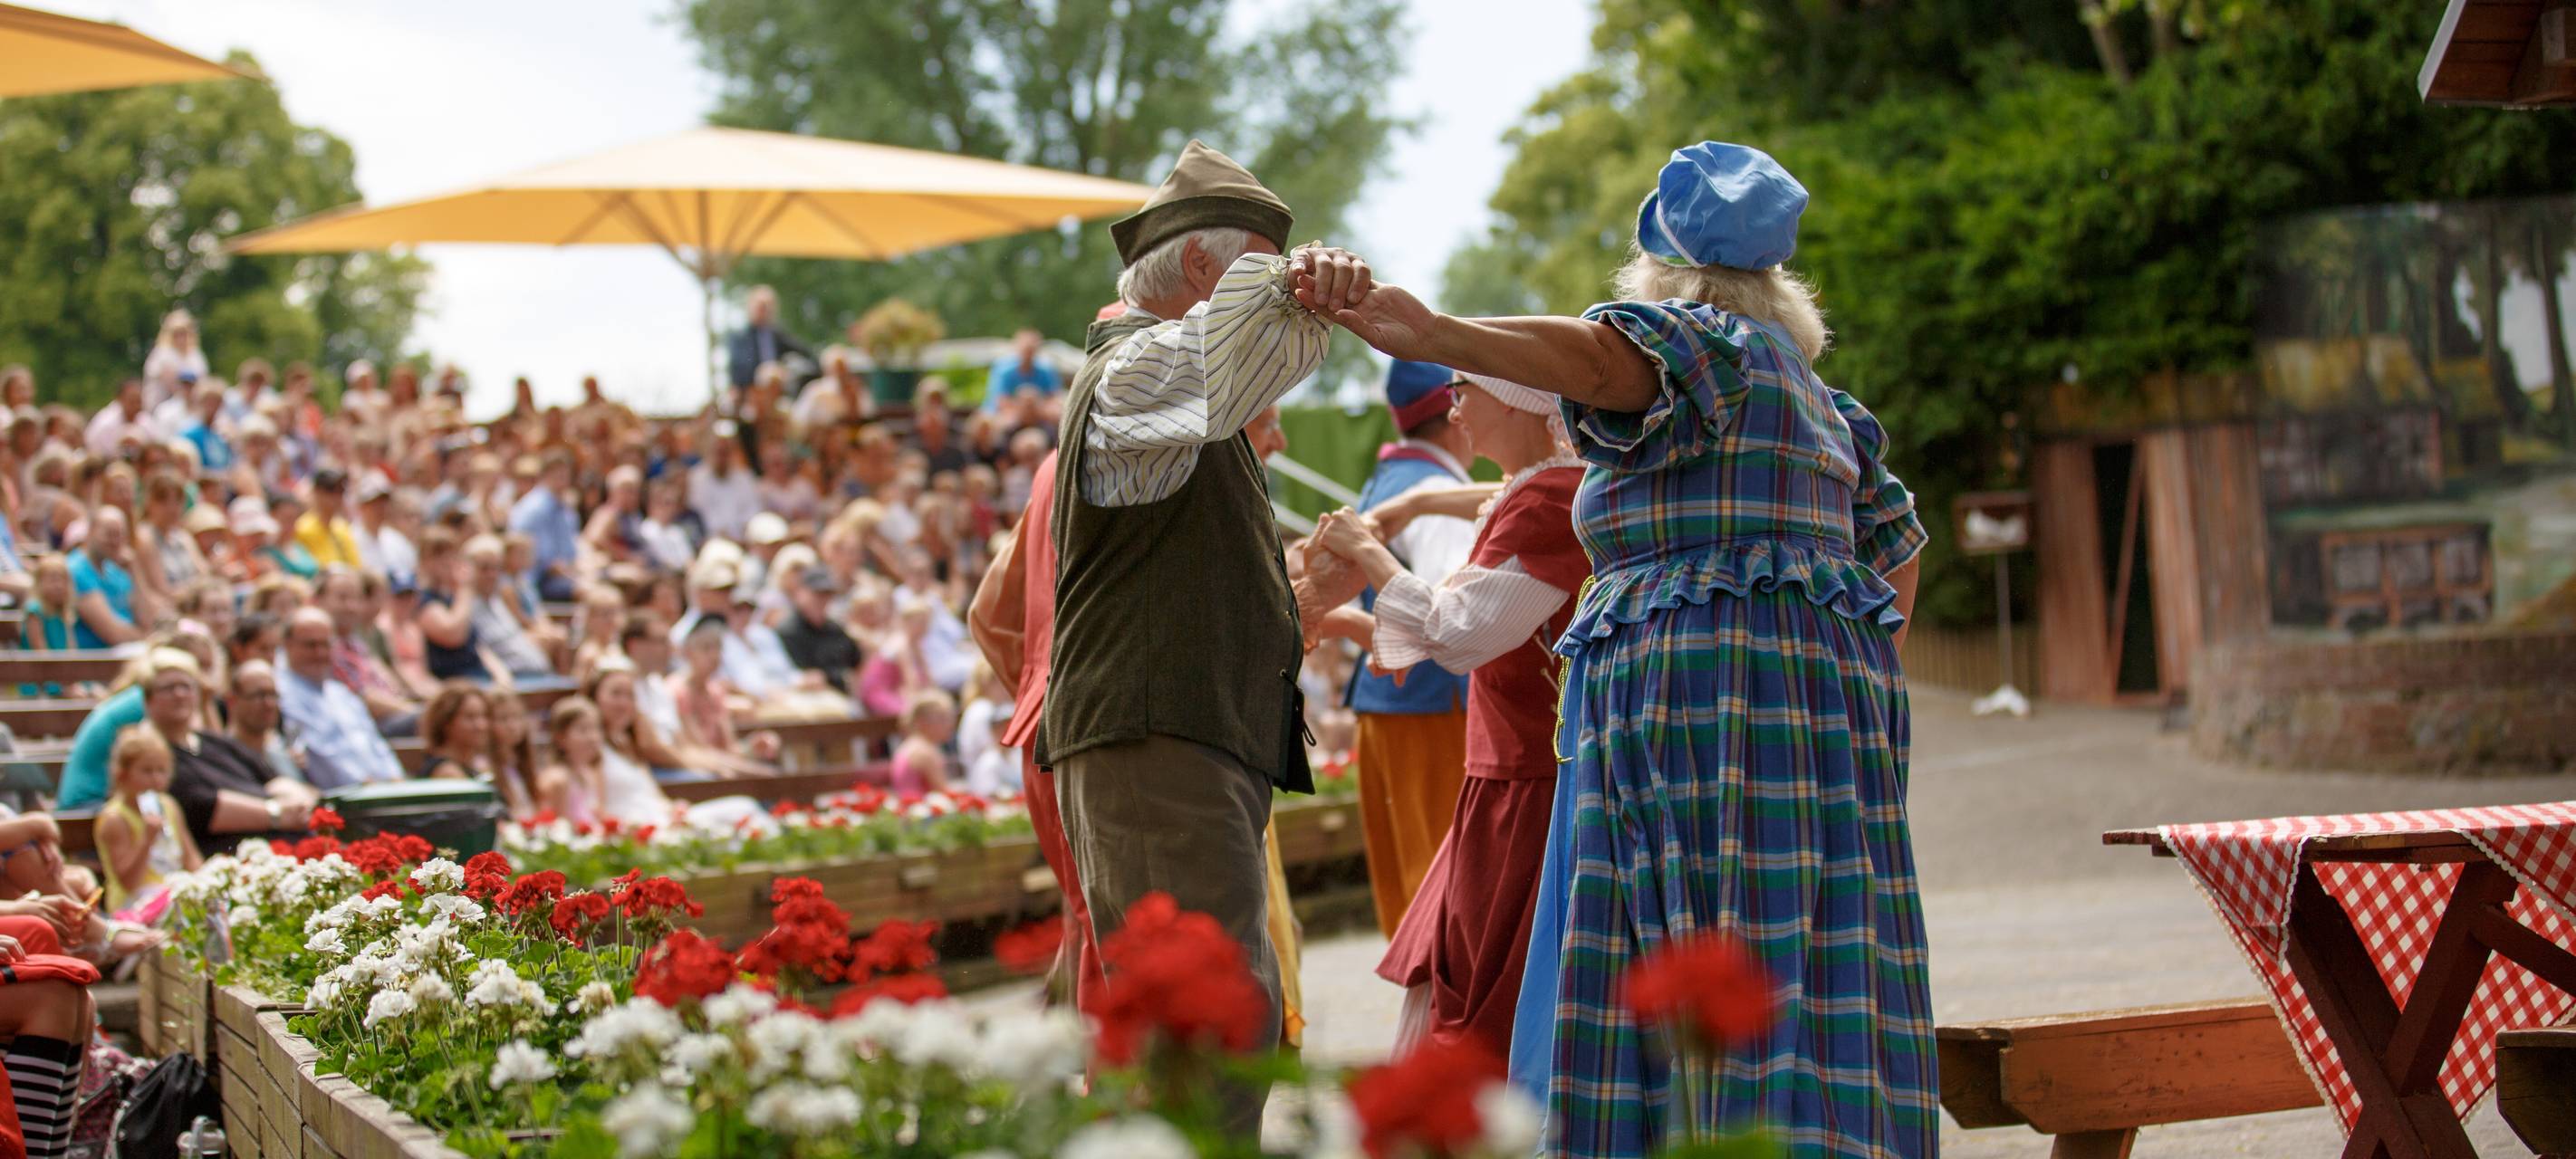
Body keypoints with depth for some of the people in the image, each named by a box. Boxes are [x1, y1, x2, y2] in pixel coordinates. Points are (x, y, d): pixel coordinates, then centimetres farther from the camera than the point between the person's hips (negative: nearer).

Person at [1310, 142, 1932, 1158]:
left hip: (1700, 686, -8)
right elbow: (1895, 545, 32)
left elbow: (1601, 357, -23)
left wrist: (1433, 337, -37)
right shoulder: (1817, 397, 26)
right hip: (1823, 689, 8)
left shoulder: (1699, 342, -1)